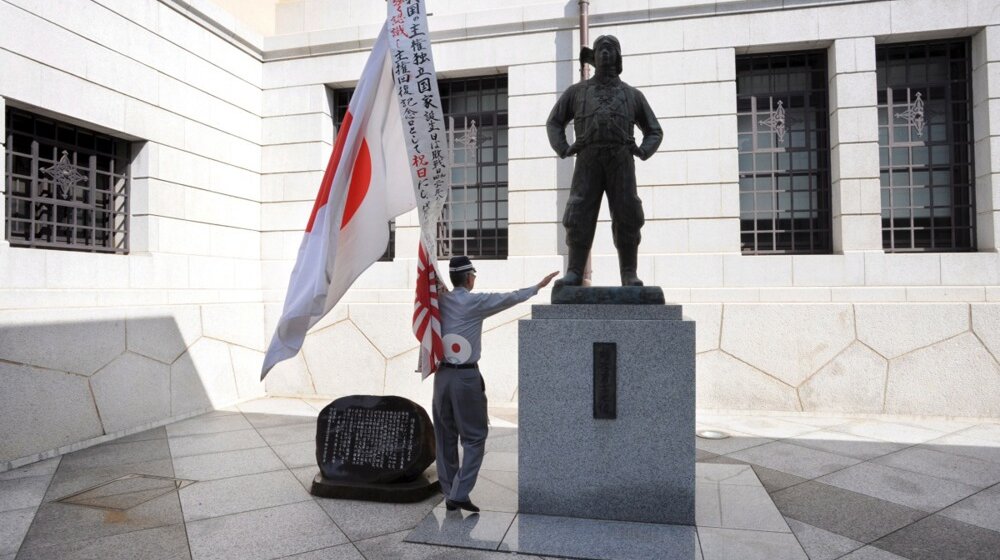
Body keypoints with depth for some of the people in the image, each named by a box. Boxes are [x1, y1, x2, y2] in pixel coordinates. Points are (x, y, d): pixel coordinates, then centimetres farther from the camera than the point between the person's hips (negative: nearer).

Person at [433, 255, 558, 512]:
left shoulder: (439, 301, 4)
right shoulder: (476, 302, -8)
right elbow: (510, 298, 3)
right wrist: (538, 286, 15)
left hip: (442, 375, 5)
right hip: (466, 377, -5)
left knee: (446, 438, 12)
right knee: (474, 437, 5)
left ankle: (449, 495, 18)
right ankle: (460, 493, -1)